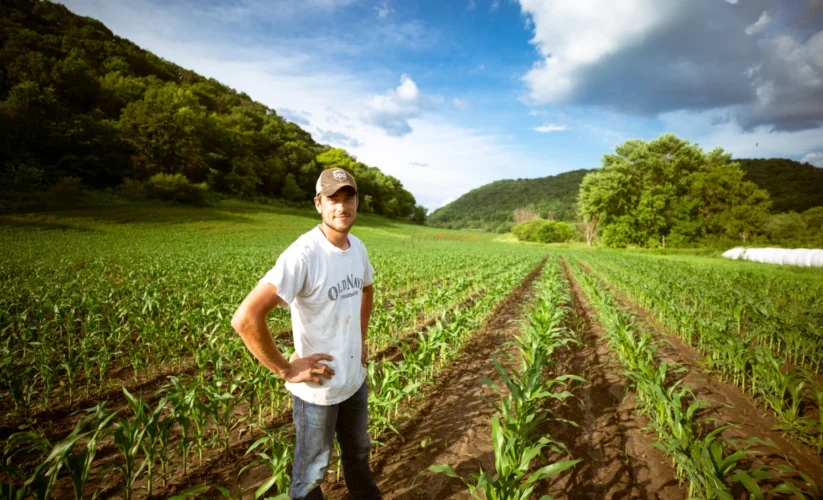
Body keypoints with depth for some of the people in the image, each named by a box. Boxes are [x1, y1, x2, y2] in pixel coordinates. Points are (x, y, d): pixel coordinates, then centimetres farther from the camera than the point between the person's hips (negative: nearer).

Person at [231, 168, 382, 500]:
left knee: (358, 454, 30)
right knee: (312, 472, 18)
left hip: (355, 379, 7)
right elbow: (245, 318, -32)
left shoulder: (358, 248, -3)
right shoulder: (303, 255, -27)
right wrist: (286, 370, -24)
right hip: (317, 389, -7)